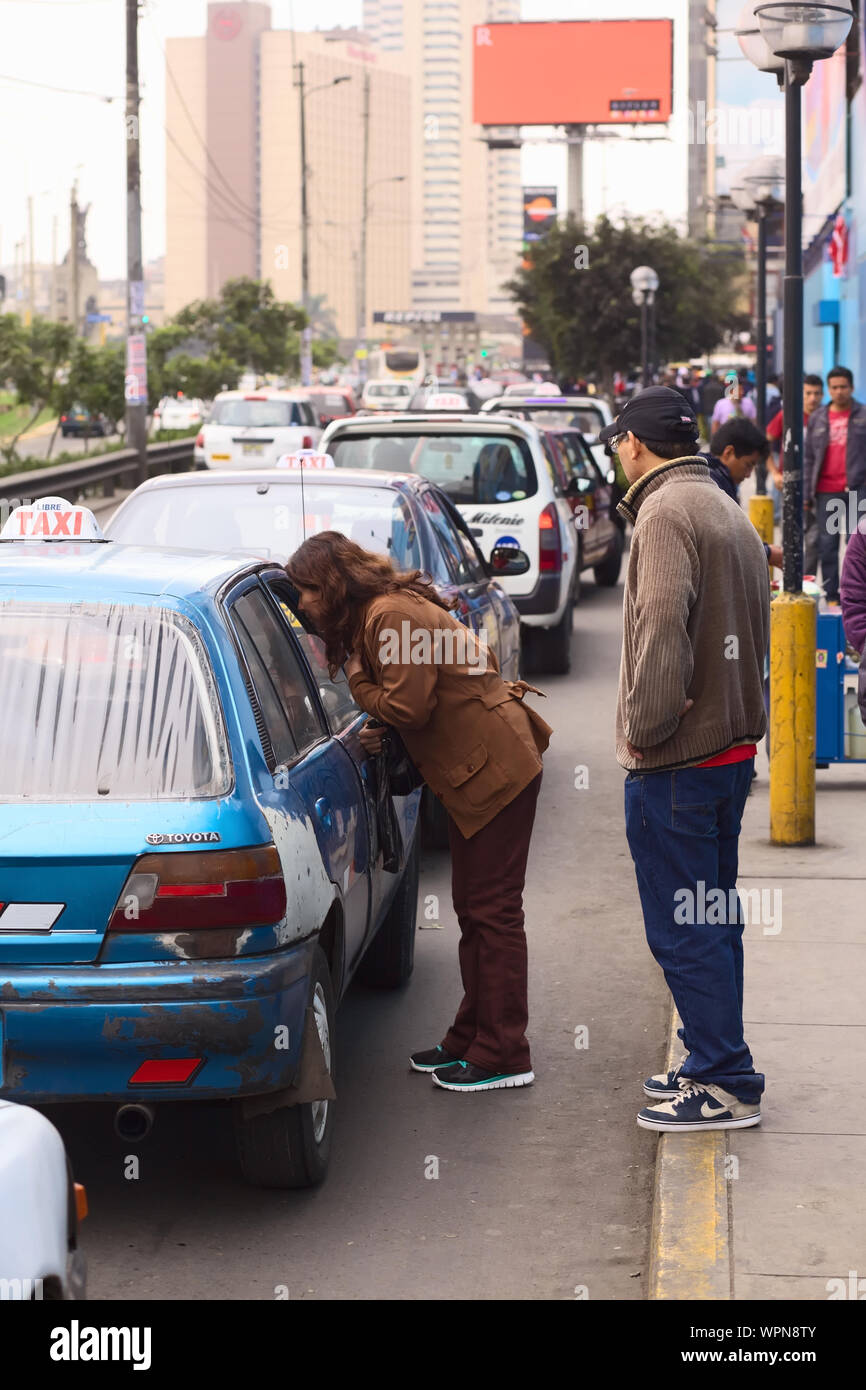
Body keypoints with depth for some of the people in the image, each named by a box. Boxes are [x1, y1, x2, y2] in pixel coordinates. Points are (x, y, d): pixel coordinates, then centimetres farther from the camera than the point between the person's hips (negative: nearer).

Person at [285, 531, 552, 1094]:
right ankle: (471, 1040, 23)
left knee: (492, 910, -7)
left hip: (496, 770, -11)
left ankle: (504, 1057, -3)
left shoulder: (390, 617, -17)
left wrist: (356, 680, -4)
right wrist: (381, 733, 1)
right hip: (471, 771, 11)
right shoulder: (377, 614, 15)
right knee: (473, 909, 15)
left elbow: (408, 706, -19)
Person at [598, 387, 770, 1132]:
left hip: (677, 758, -10)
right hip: (732, 743, 10)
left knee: (683, 929, -4)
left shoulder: (667, 512, -15)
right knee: (712, 918, 17)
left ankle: (728, 1084, 0)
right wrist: (741, 720, 19)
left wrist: (642, 726, -17)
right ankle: (715, 1064, 26)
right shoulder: (729, 512, 16)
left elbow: (662, 628, -26)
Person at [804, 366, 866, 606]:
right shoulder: (817, 418, 10)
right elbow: (808, 457, 11)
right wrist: (806, 494, 6)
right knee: (827, 545, 5)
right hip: (826, 491, 3)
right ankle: (831, 596, 13)